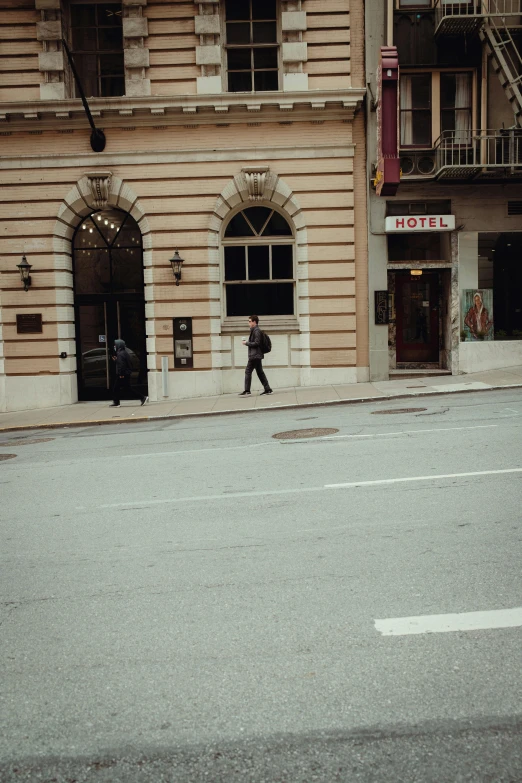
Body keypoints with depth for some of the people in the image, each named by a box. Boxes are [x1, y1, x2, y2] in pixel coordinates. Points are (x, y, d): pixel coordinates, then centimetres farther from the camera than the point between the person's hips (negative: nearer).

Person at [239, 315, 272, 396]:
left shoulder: (256, 331, -13)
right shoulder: (255, 330, 18)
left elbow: (256, 343, -19)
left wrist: (247, 343, -12)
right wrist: (247, 342, 11)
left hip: (255, 355, -10)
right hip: (257, 355, 10)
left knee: (248, 371, -9)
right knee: (260, 372, 12)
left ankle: (247, 390, -8)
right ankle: (267, 389, 13)